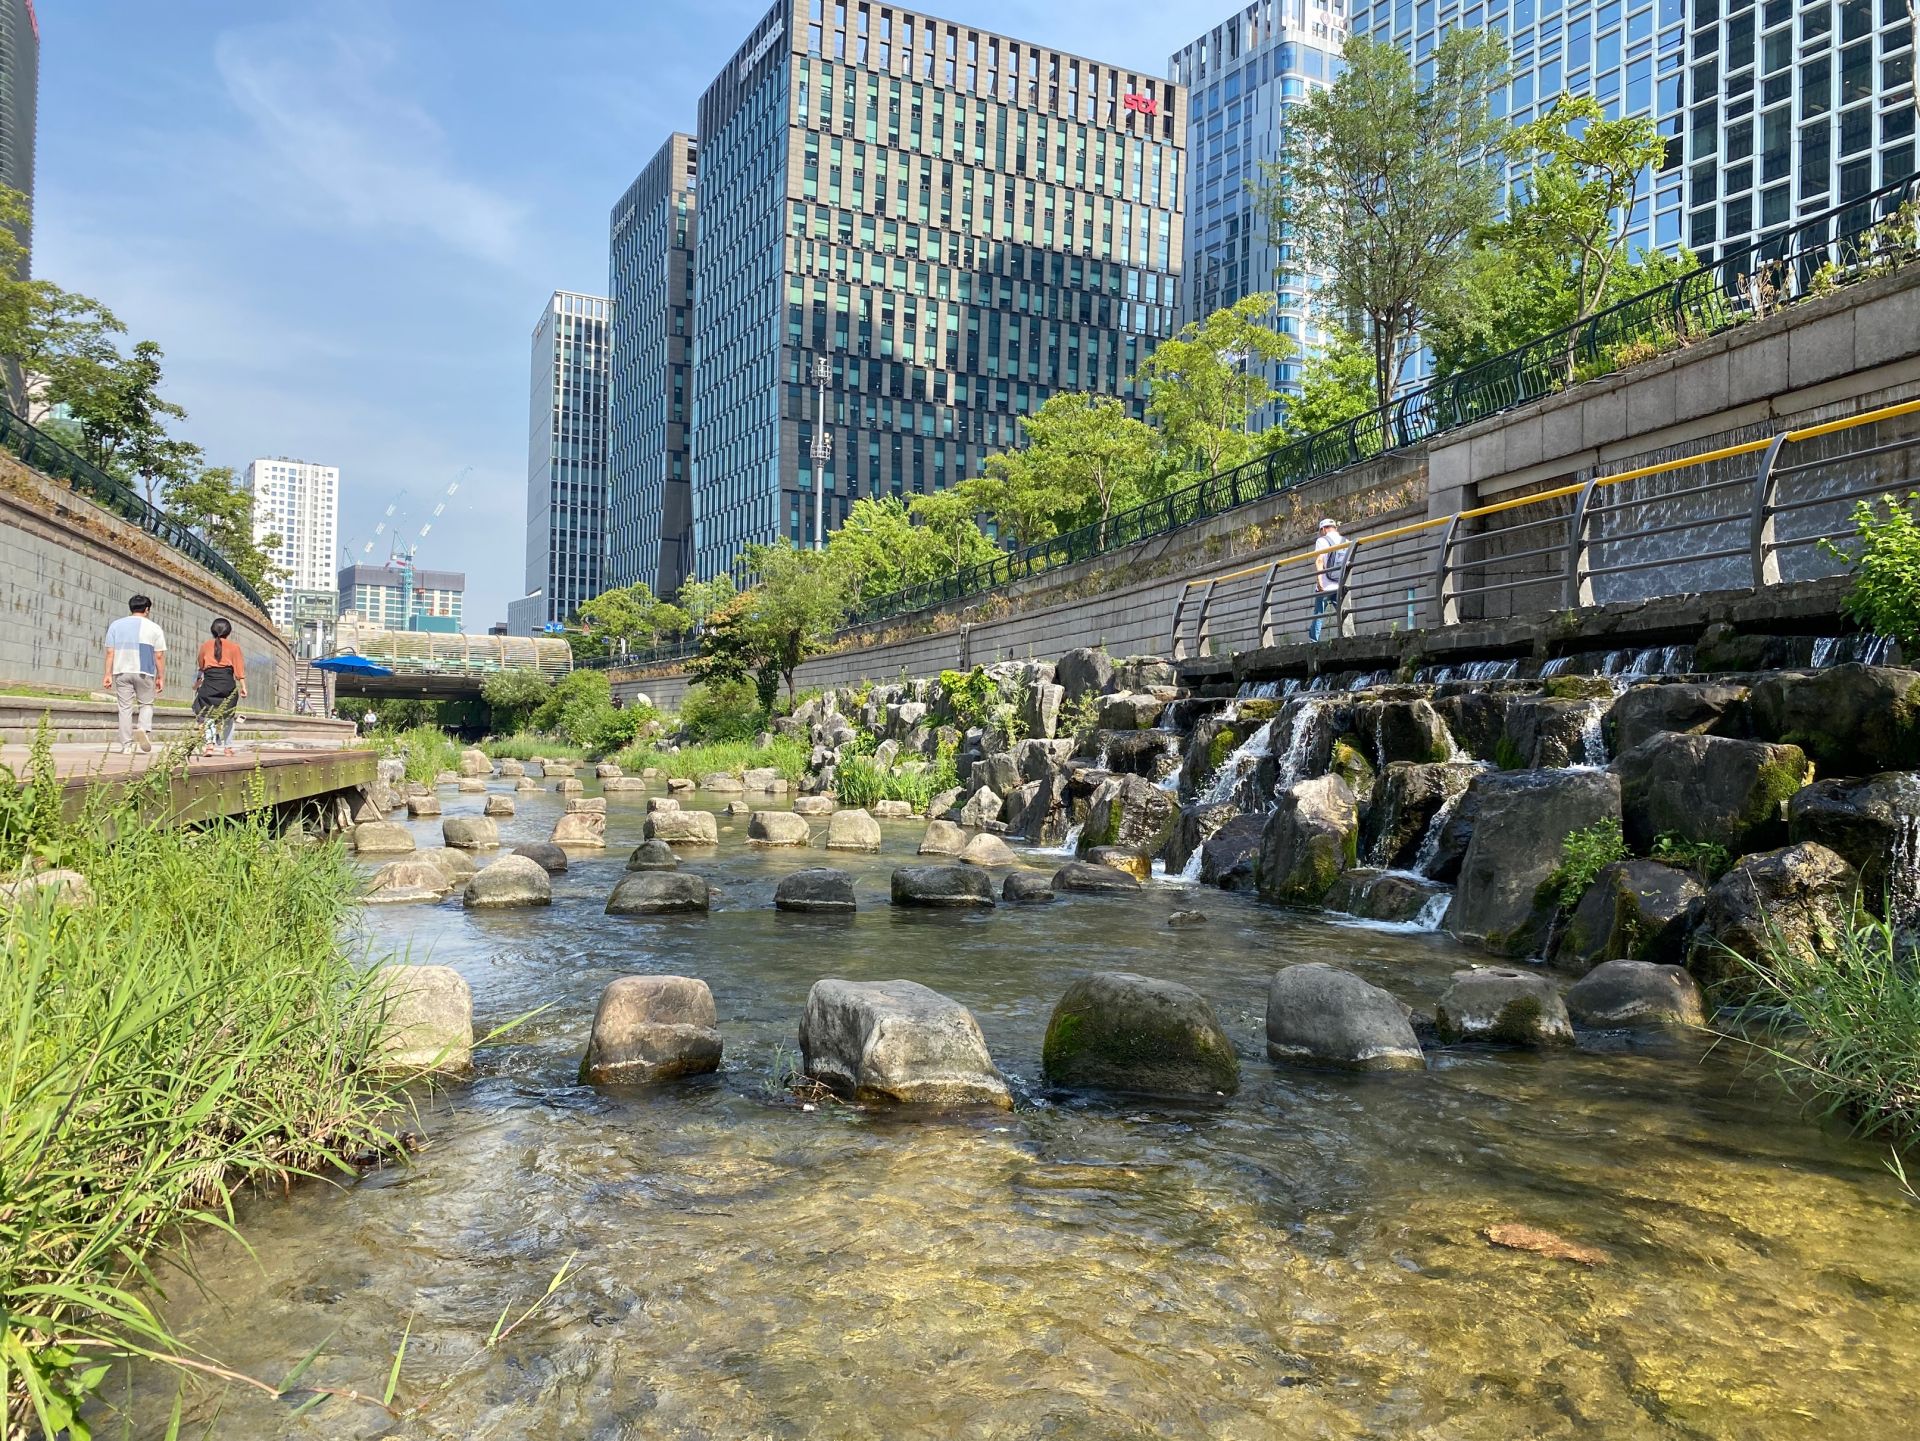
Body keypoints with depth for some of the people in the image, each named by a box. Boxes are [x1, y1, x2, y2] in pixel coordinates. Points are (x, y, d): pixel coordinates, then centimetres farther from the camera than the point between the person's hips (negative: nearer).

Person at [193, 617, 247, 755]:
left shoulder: (205, 646, 11)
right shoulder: (233, 647, 7)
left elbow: (200, 666, 22)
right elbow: (239, 669, 1)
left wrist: (198, 681, 37)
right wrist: (243, 687, 1)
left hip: (209, 684, 0)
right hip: (227, 684, 0)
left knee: (208, 715, 1)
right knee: (228, 716, 11)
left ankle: (209, 743, -19)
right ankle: (228, 746, 11)